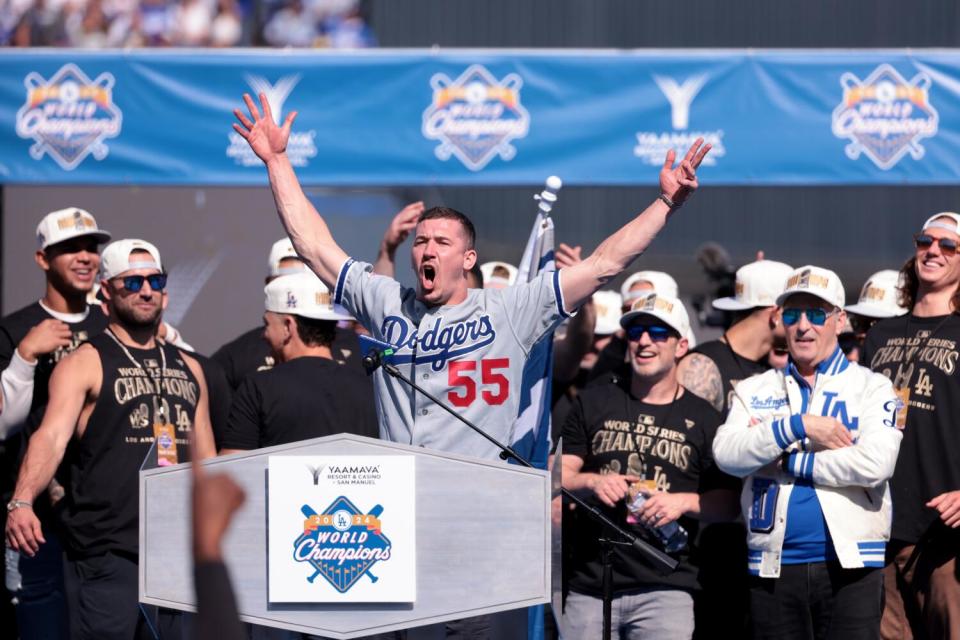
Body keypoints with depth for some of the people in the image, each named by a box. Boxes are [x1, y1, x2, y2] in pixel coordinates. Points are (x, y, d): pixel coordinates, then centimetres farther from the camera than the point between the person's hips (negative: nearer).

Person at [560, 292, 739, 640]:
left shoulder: (702, 418, 10)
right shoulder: (595, 402, 14)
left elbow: (729, 502, 8)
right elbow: (559, 476, 10)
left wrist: (683, 502, -10)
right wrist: (592, 482, -11)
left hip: (665, 587, -2)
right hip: (590, 585, 2)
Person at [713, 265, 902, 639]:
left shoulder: (872, 387, 6)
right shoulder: (754, 391, 14)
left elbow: (875, 463, -12)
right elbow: (726, 454, -4)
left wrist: (788, 461, -7)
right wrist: (798, 426, -13)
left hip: (849, 564, -2)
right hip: (773, 566, 3)